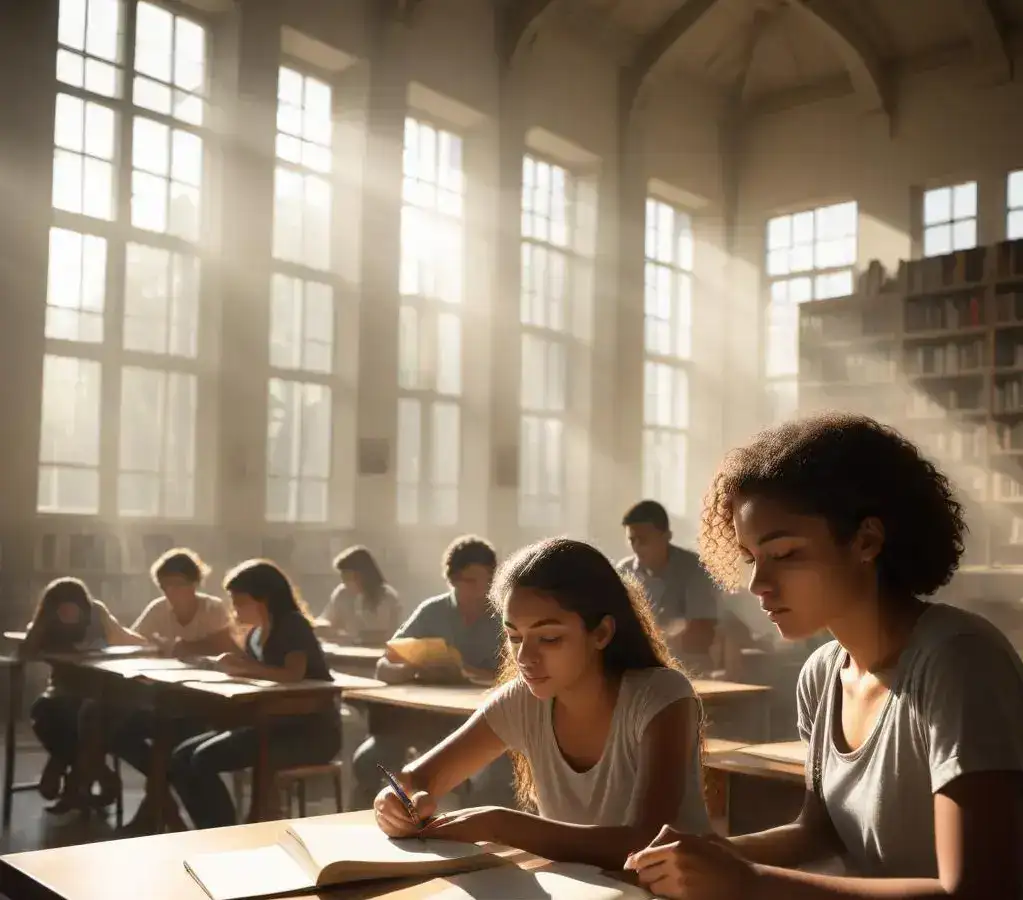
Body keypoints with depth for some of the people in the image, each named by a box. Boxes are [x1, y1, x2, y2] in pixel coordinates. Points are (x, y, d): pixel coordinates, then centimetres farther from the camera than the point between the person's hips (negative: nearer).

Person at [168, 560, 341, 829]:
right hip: (275, 724, 9)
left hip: (311, 733, -8)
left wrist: (244, 666, -16)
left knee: (204, 759, -21)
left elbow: (294, 674, -27)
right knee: (181, 757, -2)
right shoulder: (255, 634, 13)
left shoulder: (292, 625, -11)